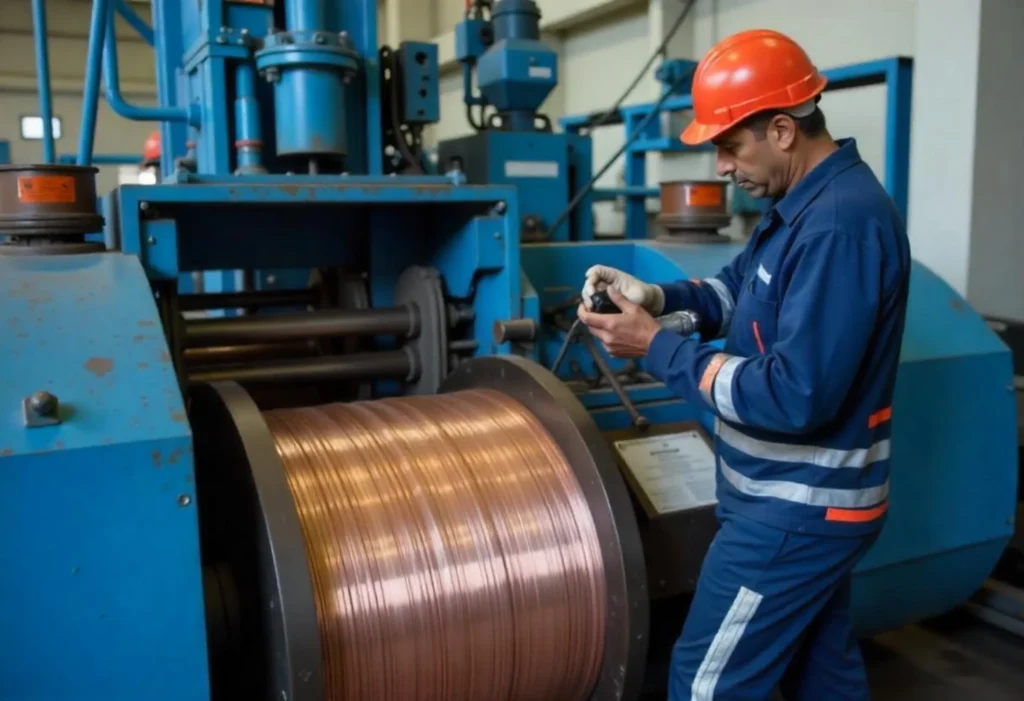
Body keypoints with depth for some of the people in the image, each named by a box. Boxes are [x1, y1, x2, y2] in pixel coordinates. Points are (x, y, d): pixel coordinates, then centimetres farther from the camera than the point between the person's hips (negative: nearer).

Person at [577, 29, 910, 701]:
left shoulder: (840, 226, -27)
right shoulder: (812, 201, 7)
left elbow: (795, 398, -30)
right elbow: (745, 285, 19)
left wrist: (658, 347, -24)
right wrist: (659, 295, -2)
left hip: (794, 510, -10)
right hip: (813, 499, 10)